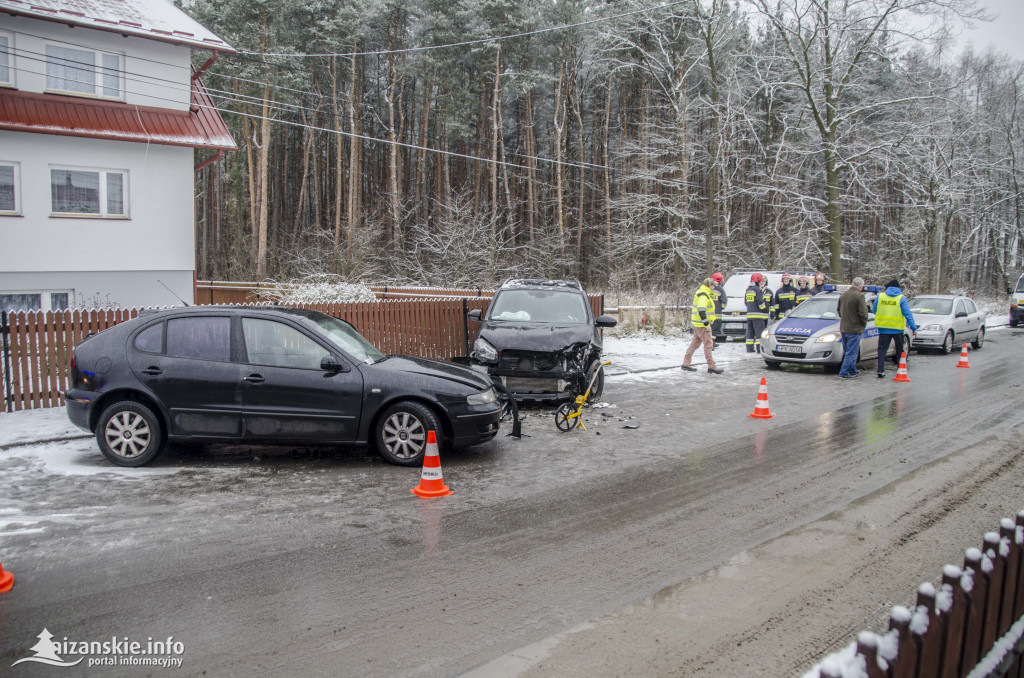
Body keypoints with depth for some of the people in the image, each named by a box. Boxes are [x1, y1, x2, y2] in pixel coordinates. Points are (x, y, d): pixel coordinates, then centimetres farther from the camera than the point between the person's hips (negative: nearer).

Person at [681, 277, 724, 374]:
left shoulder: (702, 293, 18)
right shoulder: (703, 294, -16)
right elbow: (701, 309, -27)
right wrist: (706, 322, -26)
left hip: (698, 323, 11)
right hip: (702, 324, -11)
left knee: (695, 342, 14)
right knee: (708, 343, -8)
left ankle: (686, 363, 18)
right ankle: (711, 366, -6)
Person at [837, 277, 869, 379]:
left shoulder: (843, 295, 8)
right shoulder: (859, 296, -16)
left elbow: (839, 310, 17)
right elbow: (863, 313, -17)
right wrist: (864, 324, -1)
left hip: (843, 328, 8)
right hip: (854, 328, -8)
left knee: (848, 352, 16)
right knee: (851, 353, -1)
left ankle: (852, 371, 25)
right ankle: (844, 372, -3)